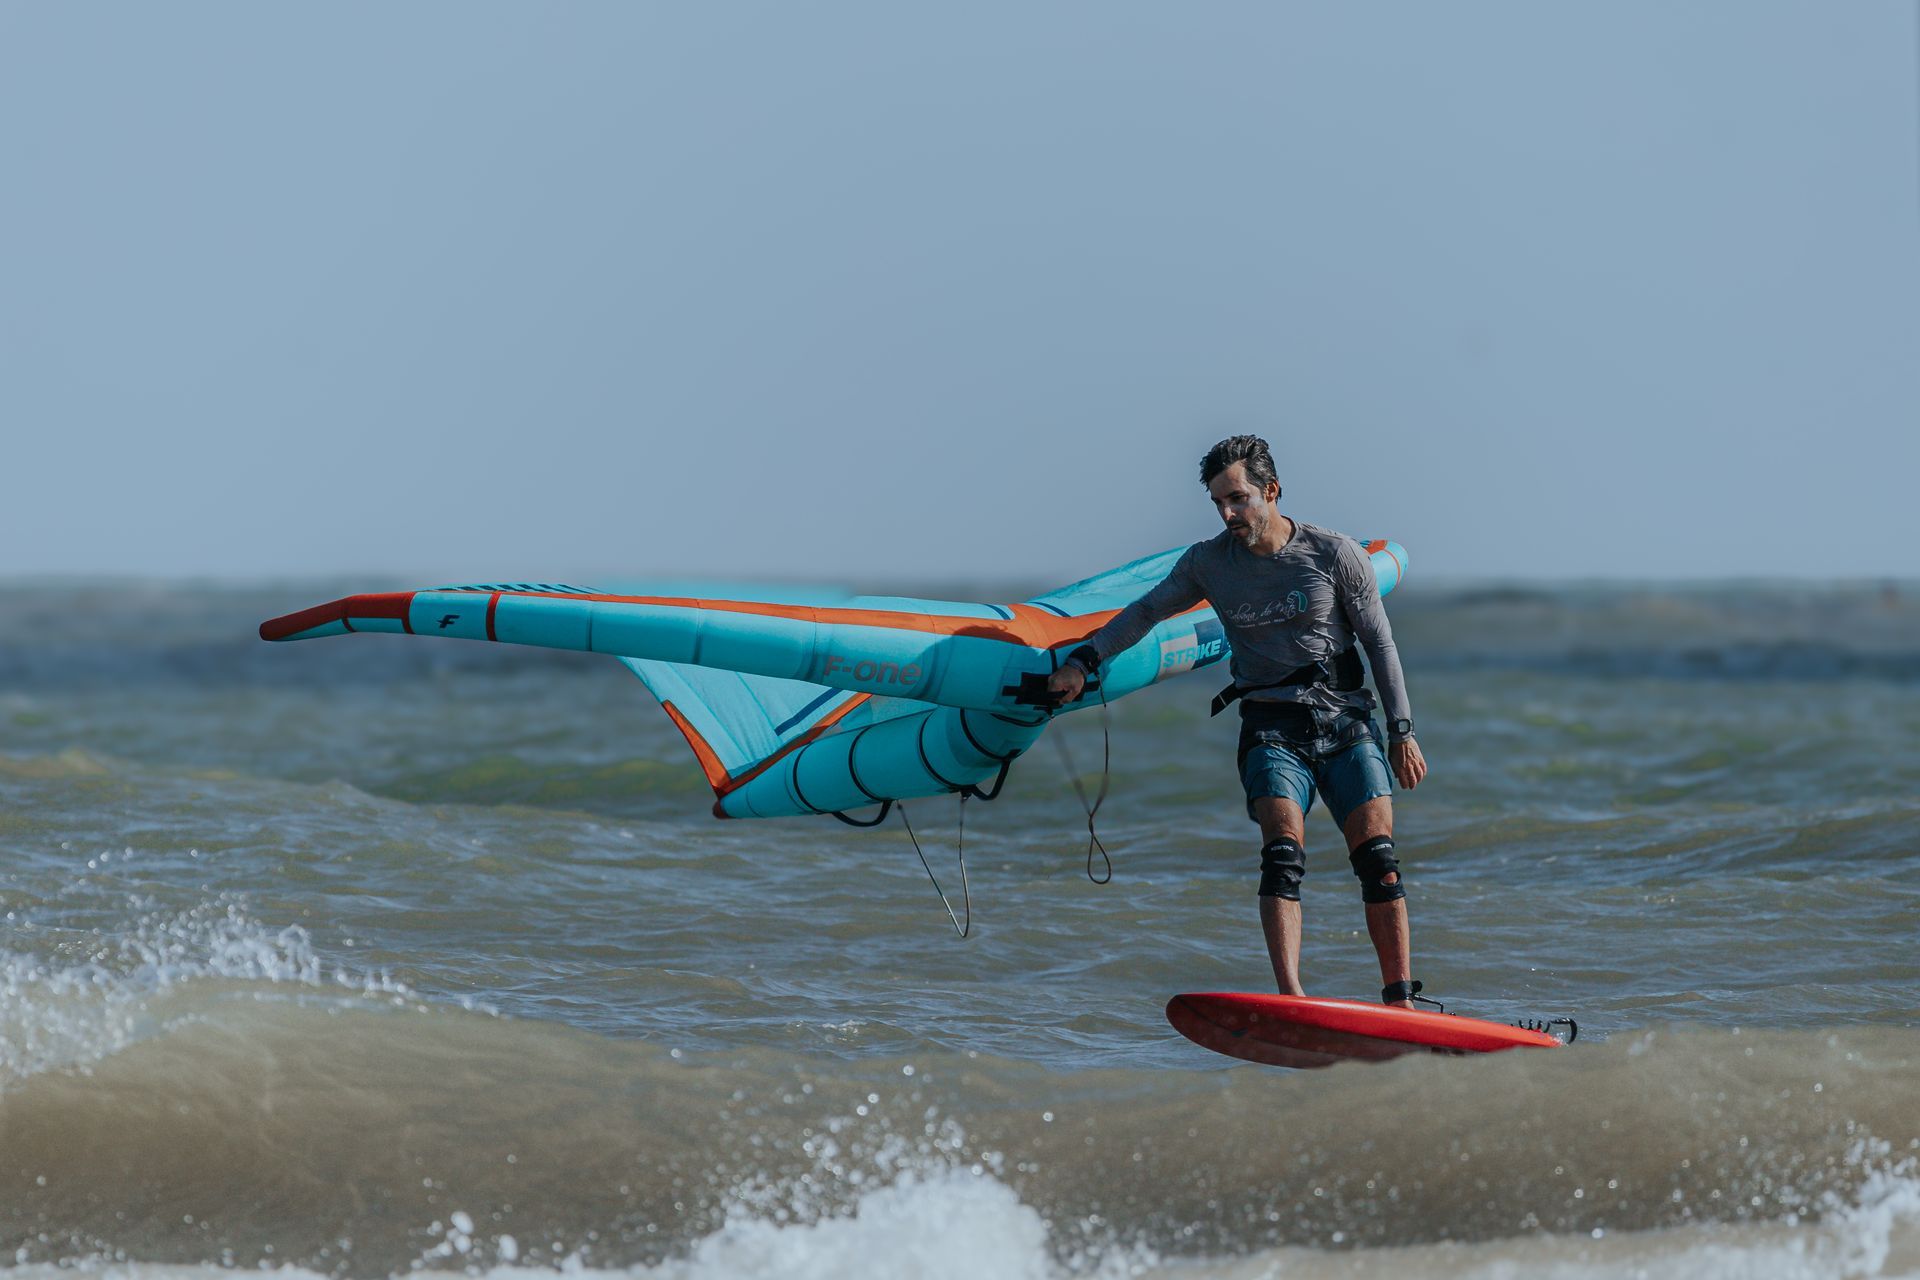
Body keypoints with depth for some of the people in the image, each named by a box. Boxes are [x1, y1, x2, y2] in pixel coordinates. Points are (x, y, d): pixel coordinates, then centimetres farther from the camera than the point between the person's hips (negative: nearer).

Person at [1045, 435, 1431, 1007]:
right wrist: (1083, 661, 4)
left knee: (1377, 859, -11)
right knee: (1283, 852, -21)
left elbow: (1380, 644, 4)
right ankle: (1291, 1002, -32)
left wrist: (1402, 732, 2)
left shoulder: (1334, 554, -3)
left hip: (1347, 723, 0)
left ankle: (1401, 1003, -5)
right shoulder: (1209, 563, 3)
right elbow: (1146, 611, 15)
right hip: (1271, 730, 0)